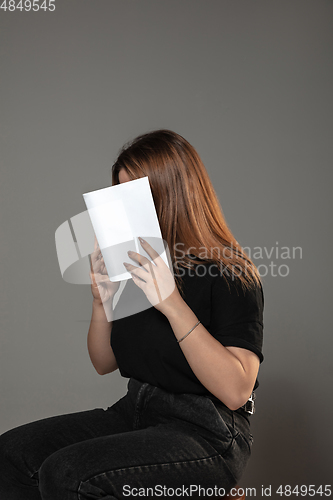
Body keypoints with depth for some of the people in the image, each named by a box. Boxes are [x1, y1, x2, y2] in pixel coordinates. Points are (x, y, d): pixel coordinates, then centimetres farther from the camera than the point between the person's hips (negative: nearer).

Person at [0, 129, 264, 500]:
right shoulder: (139, 267, 8)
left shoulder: (230, 273, -12)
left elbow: (236, 391, -23)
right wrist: (102, 300, -4)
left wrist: (172, 303, -27)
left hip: (208, 435, -7)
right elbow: (104, 363, 15)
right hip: (136, 413, 7)